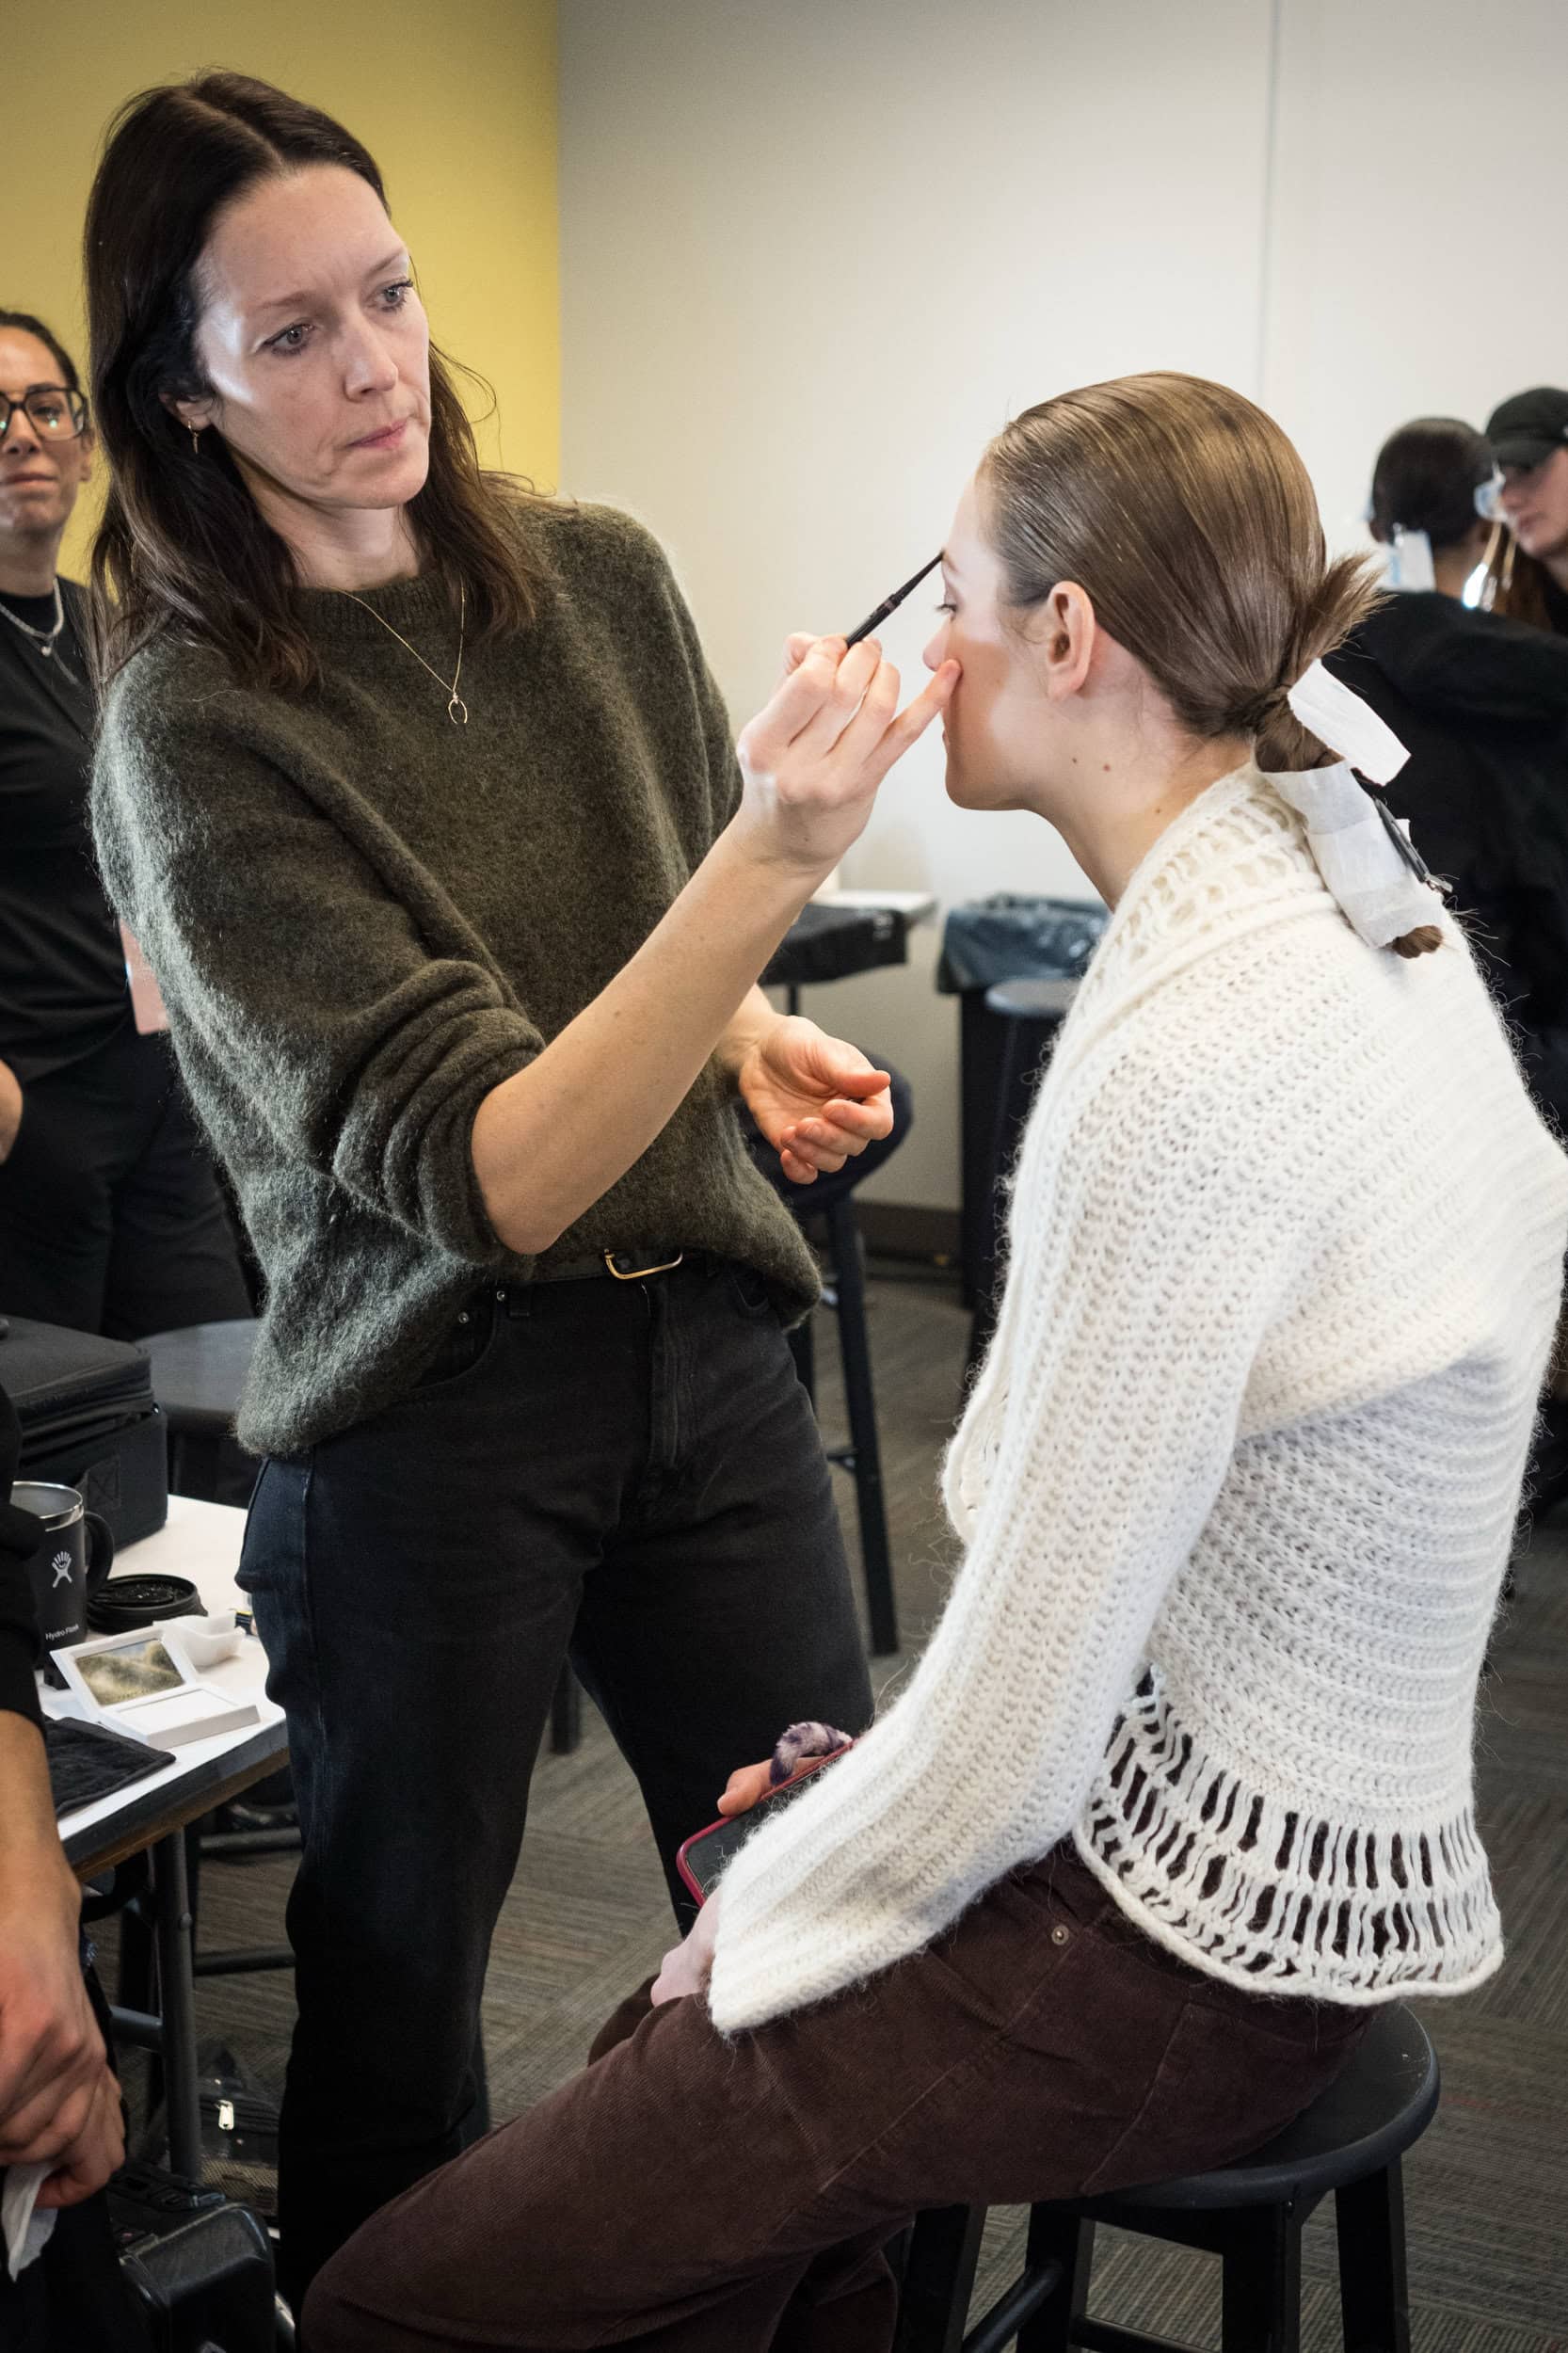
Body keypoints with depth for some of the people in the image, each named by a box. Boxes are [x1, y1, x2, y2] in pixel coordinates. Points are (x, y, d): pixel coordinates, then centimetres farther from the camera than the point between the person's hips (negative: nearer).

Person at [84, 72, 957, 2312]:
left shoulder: (600, 577, 1)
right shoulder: (192, 724, -15)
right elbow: (485, 1171, -24)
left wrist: (753, 1035, -2)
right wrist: (772, 861, -33)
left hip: (705, 1334, 5)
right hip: (427, 1412, -4)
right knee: (396, 1983, 12)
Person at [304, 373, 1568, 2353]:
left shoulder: (1188, 1058, -27)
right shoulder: (1356, 911, 3)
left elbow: (1010, 1730, -23)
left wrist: (766, 1916, -4)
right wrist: (860, 1784, 9)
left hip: (1177, 1932, -9)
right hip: (1284, 1842, 9)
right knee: (657, 2065, 25)